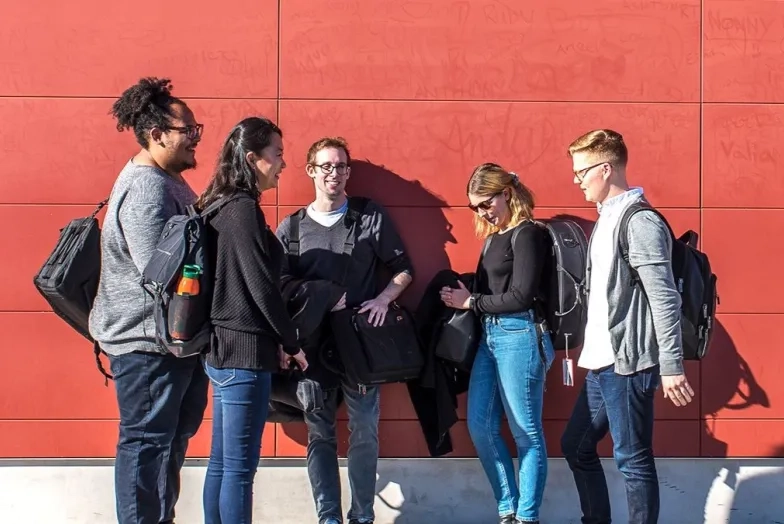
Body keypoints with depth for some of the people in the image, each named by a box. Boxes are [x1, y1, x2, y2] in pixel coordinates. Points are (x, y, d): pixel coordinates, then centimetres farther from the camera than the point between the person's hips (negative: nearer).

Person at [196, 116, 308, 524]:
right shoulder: (244, 209, -15)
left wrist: (276, 341, 15)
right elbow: (261, 287, -17)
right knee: (239, 467, -4)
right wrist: (291, 343, -5)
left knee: (222, 462, 14)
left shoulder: (222, 207, 12)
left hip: (222, 345, 9)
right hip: (244, 351, -9)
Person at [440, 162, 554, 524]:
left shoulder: (526, 234, -9)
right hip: (489, 335, 9)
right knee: (480, 427, 7)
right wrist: (462, 296, -3)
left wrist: (471, 302, -7)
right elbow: (490, 288, 12)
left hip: (519, 335, -9)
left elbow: (521, 296, -15)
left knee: (525, 432, 0)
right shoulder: (492, 237, 14)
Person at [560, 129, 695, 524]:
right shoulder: (605, 220, 15)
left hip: (628, 363, -10)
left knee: (633, 459, -3)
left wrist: (671, 367, -22)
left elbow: (665, 299, -19)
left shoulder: (640, 222, -14)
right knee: (576, 447, 16)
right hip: (602, 363, 10)